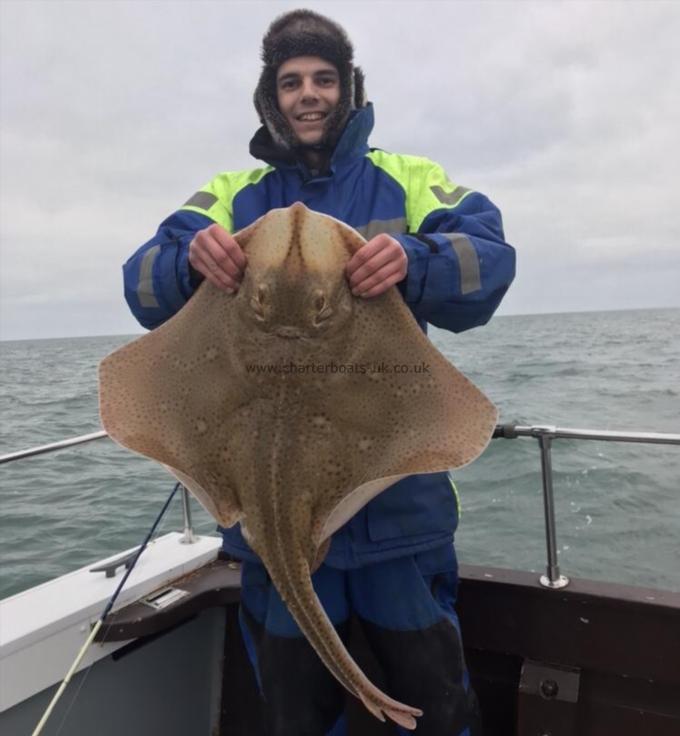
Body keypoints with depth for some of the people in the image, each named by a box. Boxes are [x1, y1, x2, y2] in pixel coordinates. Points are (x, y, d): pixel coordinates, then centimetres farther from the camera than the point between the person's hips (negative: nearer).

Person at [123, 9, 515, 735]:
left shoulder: (408, 180, 6)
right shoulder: (229, 194, 9)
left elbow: (487, 259, -11)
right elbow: (145, 286, -5)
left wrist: (413, 261, -32)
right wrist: (191, 258, -27)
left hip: (397, 491, -1)